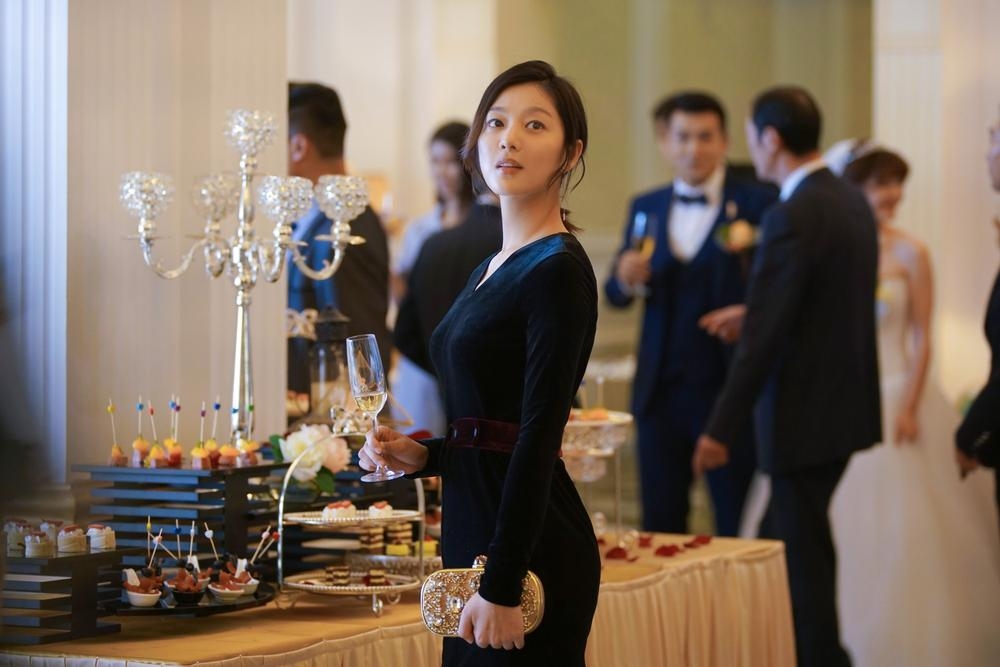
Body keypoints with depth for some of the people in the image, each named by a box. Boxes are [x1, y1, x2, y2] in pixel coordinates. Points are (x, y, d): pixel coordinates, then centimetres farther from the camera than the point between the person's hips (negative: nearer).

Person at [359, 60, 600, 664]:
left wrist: (501, 587, -22)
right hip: (474, 535, 9)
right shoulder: (489, 270, 15)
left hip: (530, 547, -9)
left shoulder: (558, 270, -12)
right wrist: (421, 456, 4)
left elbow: (539, 437, -18)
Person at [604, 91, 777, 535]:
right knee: (659, 527, 10)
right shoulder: (645, 209, 11)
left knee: (739, 529, 4)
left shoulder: (758, 204, -4)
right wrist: (626, 279, -11)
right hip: (660, 393, 4)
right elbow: (615, 296, 10)